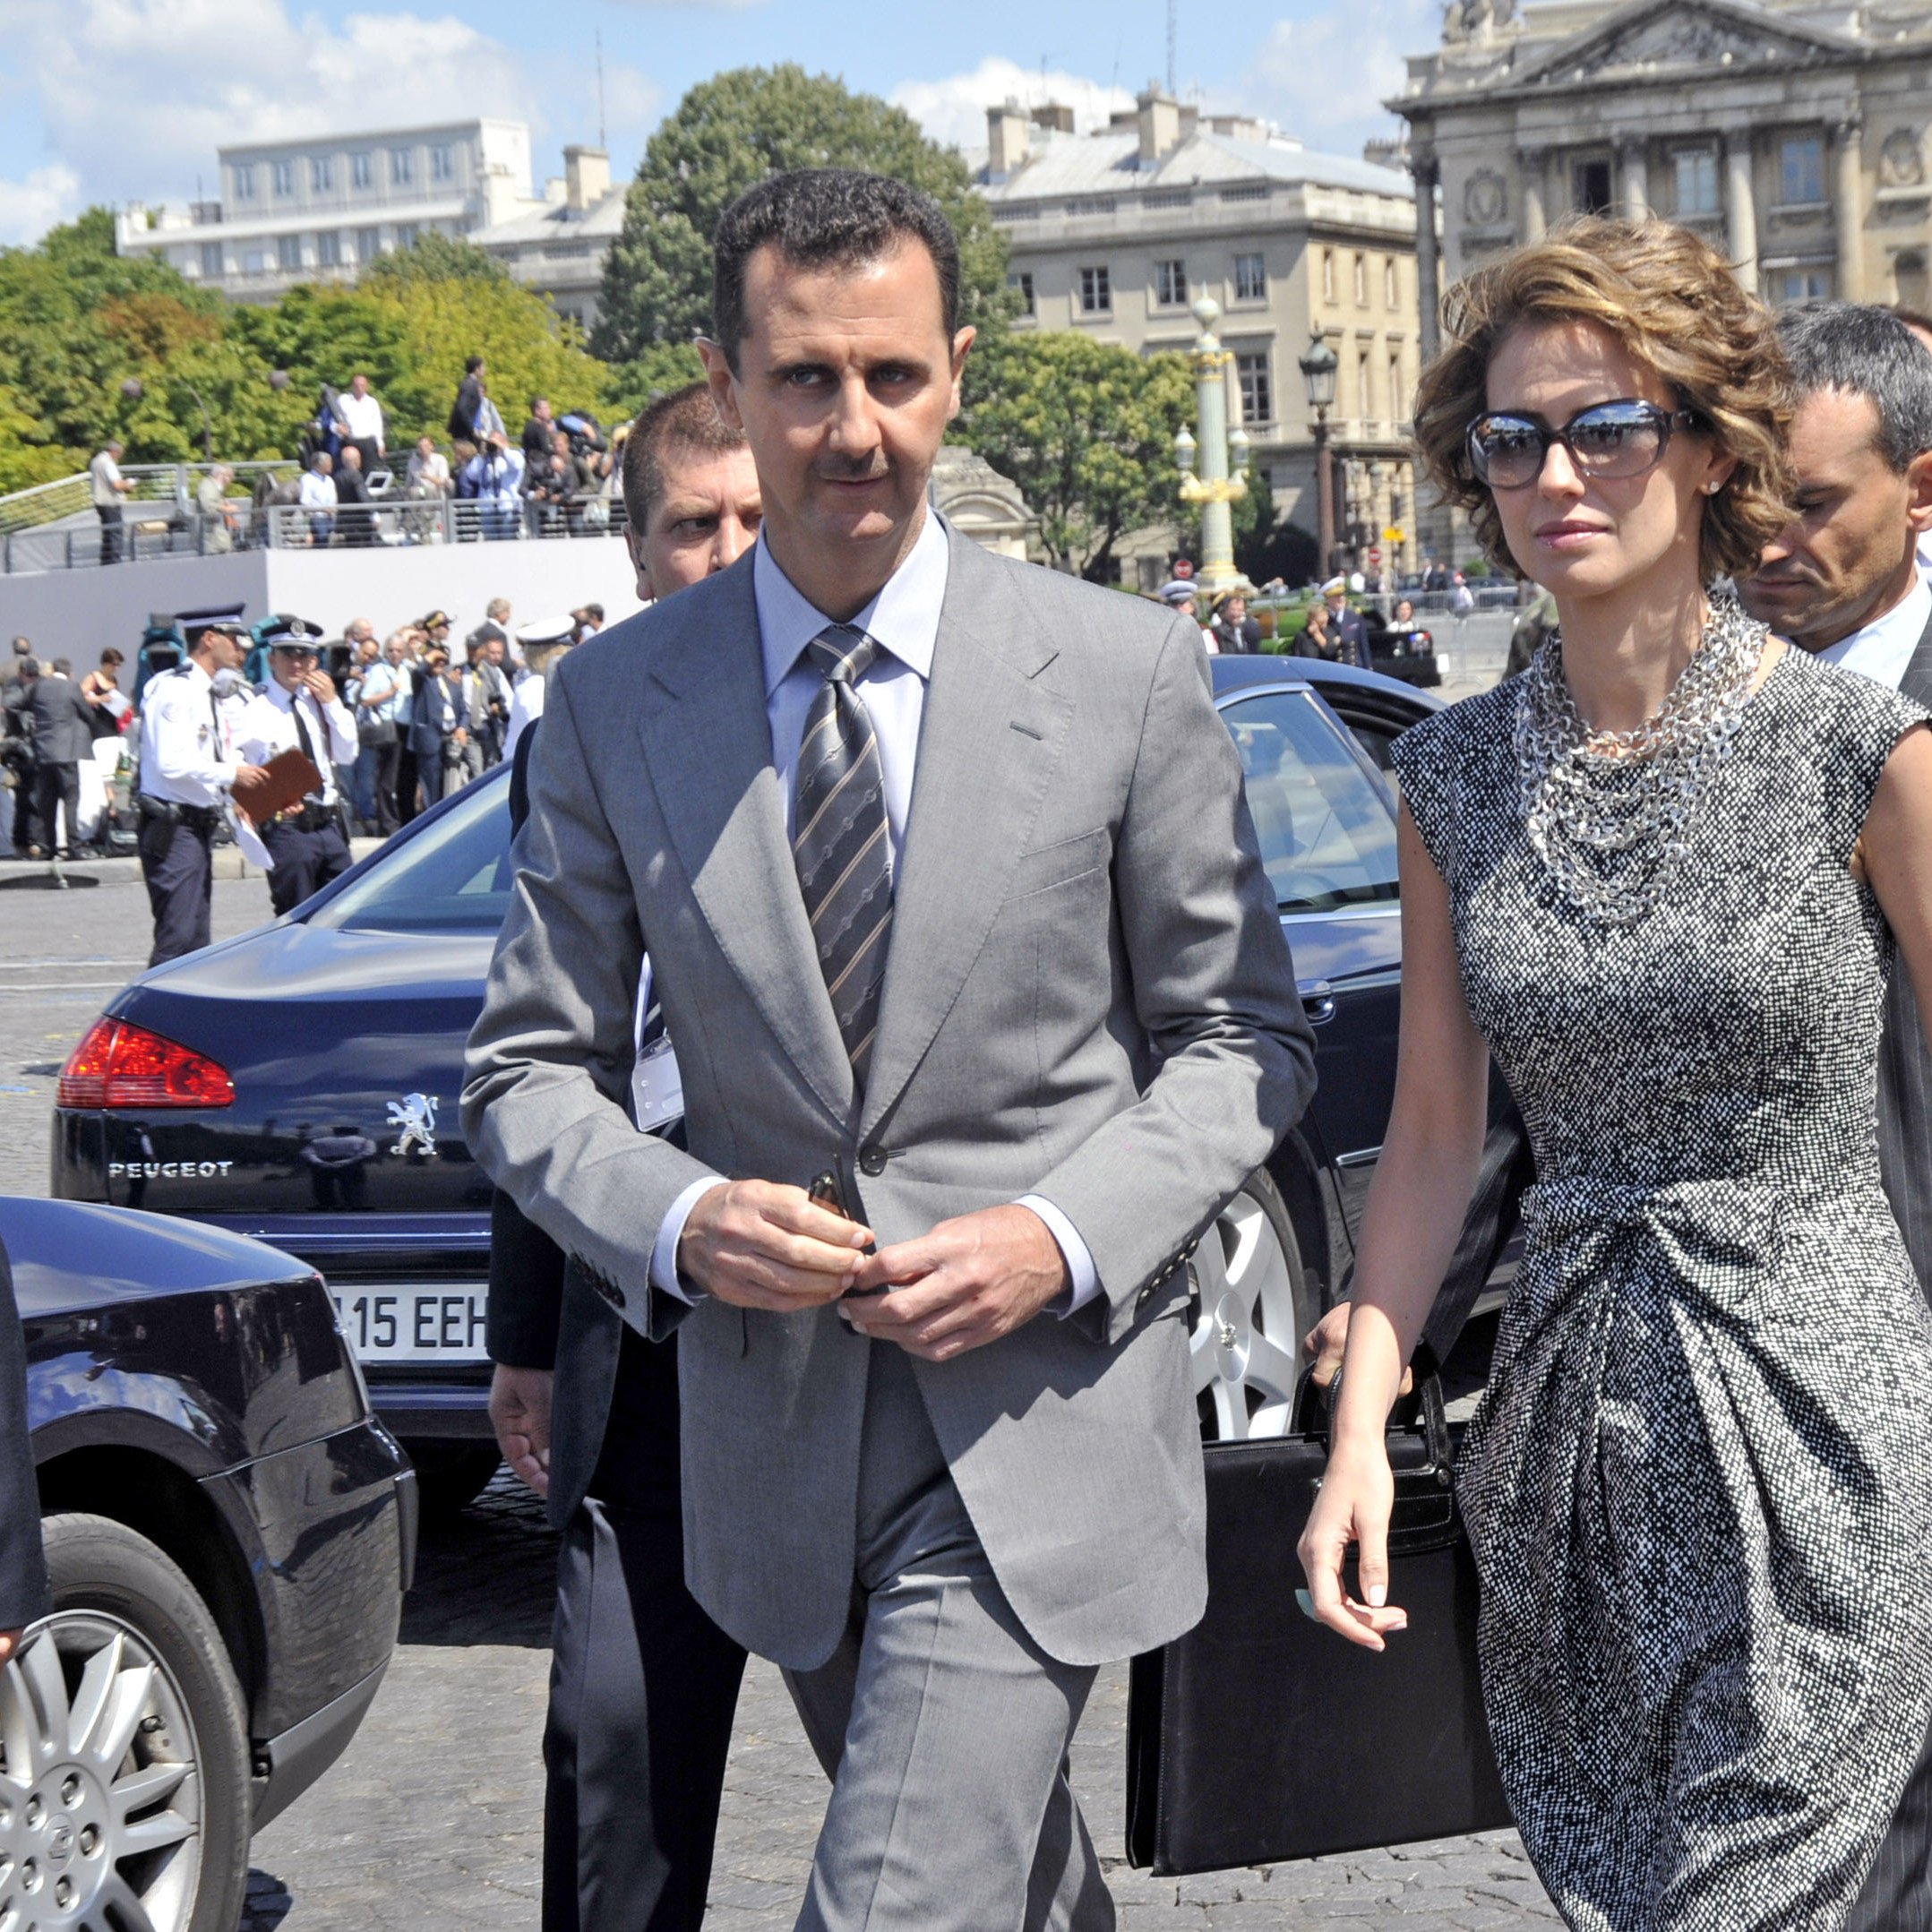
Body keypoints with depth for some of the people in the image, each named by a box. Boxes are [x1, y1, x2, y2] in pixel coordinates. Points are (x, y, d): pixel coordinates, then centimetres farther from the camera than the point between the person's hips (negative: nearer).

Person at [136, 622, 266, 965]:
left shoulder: (208, 693, 17)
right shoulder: (174, 689, -13)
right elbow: (172, 764, -24)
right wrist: (232, 774, -16)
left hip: (200, 826, 10)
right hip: (174, 829, -10)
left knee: (196, 940, 12)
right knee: (177, 939, -14)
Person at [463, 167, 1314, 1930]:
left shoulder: (1127, 676, -6)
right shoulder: (615, 702, -1)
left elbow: (1244, 1035, 0)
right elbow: (529, 1069, 3)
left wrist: (1068, 1235, -16)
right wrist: (675, 1220, -17)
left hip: (1041, 1406, -3)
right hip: (773, 1421, 3)